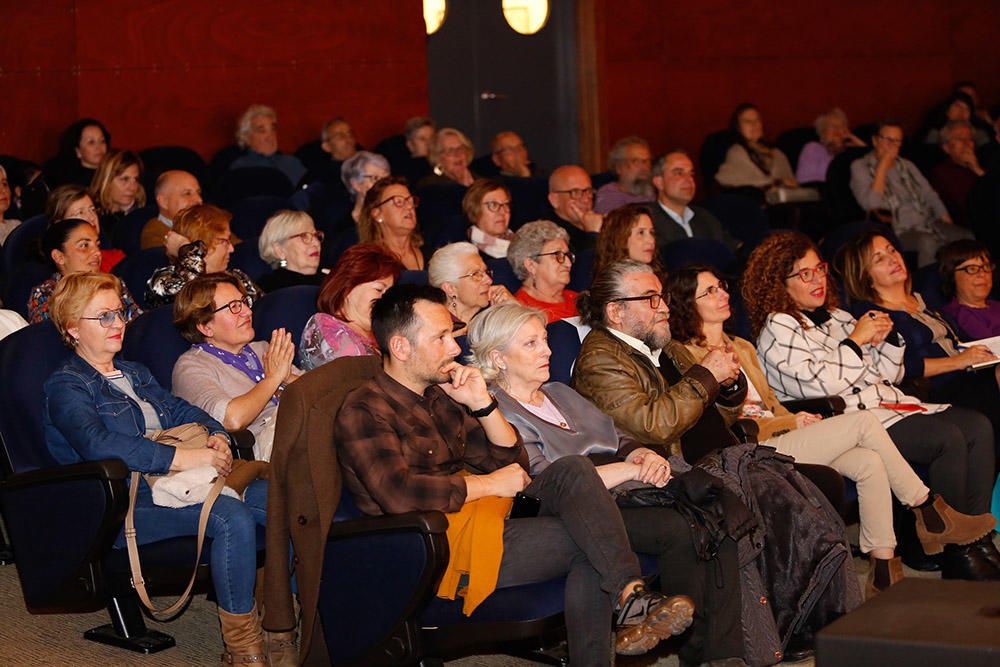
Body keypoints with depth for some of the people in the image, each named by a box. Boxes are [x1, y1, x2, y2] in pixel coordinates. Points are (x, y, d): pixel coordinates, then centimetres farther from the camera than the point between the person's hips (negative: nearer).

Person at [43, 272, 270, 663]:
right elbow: (97, 444, -20)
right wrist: (187, 458, -25)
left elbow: (181, 410, 25)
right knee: (233, 519, -33)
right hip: (125, 503, -8)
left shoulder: (135, 374, 27)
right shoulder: (66, 387, -2)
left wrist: (216, 436, -1)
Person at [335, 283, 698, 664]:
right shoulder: (364, 412, -7)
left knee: (573, 471, -17)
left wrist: (482, 404, 1)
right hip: (438, 552, -8)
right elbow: (400, 494, -24)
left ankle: (629, 592, -24)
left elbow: (513, 463, 18)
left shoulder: (438, 397, 19)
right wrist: (489, 484, -13)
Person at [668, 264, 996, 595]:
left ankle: (883, 573, -20)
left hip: (779, 434, 8)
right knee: (864, 421, -18)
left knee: (870, 462, -19)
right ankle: (929, 512, -7)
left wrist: (796, 420, 2)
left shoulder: (743, 348, 25)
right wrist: (790, 422, -7)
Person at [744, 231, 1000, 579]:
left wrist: (888, 338, 4)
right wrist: (855, 341, -7)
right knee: (948, 438, -25)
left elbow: (888, 374, 23)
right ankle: (955, 552, -16)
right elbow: (821, 385, -15)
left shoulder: (836, 317, 22)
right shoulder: (778, 329, -2)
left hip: (892, 405, 9)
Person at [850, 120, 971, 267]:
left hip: (928, 223, 6)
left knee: (967, 237, -21)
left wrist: (948, 226, 5)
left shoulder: (906, 165, 20)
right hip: (900, 231, -6)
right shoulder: (860, 167, 2)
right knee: (929, 242, -37)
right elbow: (870, 204, -13)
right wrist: (883, 166, -11)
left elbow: (930, 196, 19)